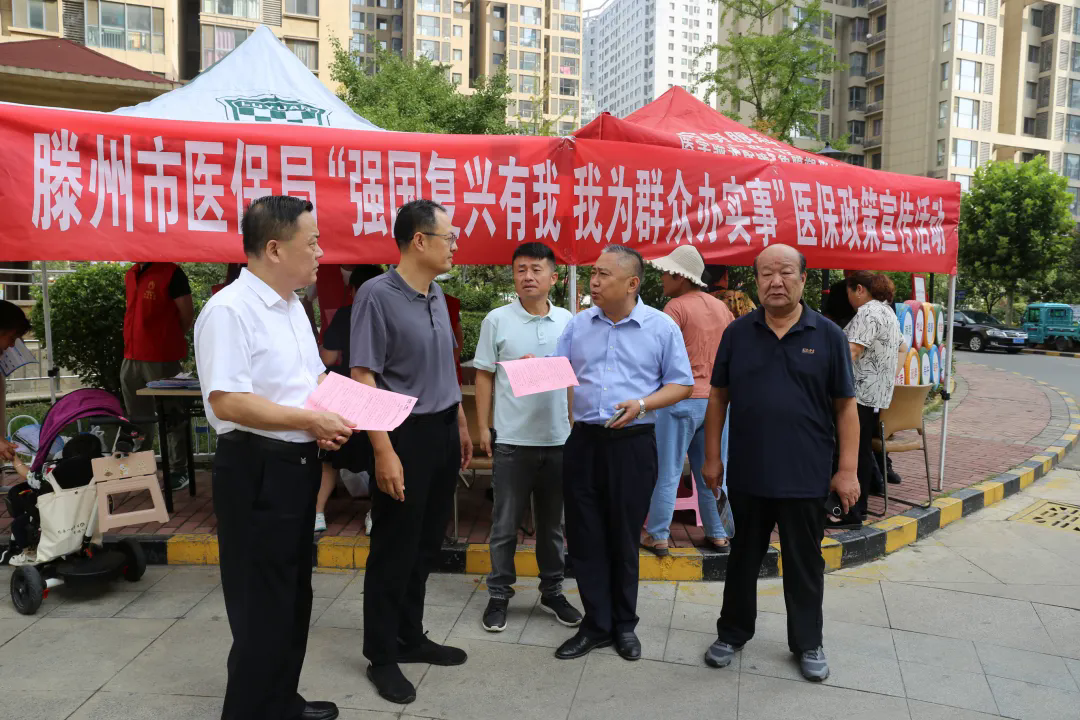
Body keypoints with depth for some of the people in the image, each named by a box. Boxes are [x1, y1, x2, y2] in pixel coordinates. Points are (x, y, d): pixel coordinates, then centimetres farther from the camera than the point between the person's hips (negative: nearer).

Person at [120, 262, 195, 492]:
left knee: (171, 417, 2)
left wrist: (168, 342, 4)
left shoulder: (171, 273, -8)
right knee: (137, 418, 16)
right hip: (131, 358, 8)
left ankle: (178, 471, 11)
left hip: (162, 359, -8)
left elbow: (187, 315, -7)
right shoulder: (130, 275, 14)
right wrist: (134, 344, 12)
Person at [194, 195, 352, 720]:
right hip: (256, 470, -9)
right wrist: (310, 420, -21)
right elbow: (227, 401, -26)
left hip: (298, 464, 10)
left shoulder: (293, 307, 11)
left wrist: (327, 420, 0)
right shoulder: (229, 309, -18)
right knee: (263, 603, 3)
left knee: (294, 594, 21)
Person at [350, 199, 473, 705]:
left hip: (443, 432, 8)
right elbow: (362, 378, -18)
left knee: (426, 545, 17)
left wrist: (461, 426, 18)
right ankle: (381, 656, 23)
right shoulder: (377, 295, -15)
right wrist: (384, 452, -22)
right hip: (406, 434, -7)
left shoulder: (437, 295, 9)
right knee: (394, 550, 5)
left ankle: (410, 638, 34)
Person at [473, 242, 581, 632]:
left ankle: (552, 591, 30)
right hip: (512, 438, -2)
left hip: (558, 438, 2)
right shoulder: (497, 320, -3)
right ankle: (499, 594, 23)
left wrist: (575, 424, 4)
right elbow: (484, 376, 1)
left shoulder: (567, 321, 3)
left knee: (552, 522, 15)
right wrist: (483, 427, -3)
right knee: (505, 523, 7)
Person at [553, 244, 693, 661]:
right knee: (585, 537, 7)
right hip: (583, 440, 3)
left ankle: (624, 624, 28)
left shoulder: (661, 327, -2)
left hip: (632, 443, -3)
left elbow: (681, 384, 1)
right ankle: (596, 626, 22)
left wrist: (642, 404, -15)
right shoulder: (578, 324, 7)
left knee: (624, 539, 9)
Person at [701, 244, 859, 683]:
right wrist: (712, 457, 3)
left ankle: (807, 643, 32)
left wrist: (847, 469, -6)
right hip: (747, 473, 1)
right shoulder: (737, 334, 1)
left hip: (806, 477, -1)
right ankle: (732, 633, 33)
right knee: (743, 557, 16)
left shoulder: (828, 336, -3)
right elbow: (718, 398, 5)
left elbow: (845, 407, -2)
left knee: (804, 563, 14)